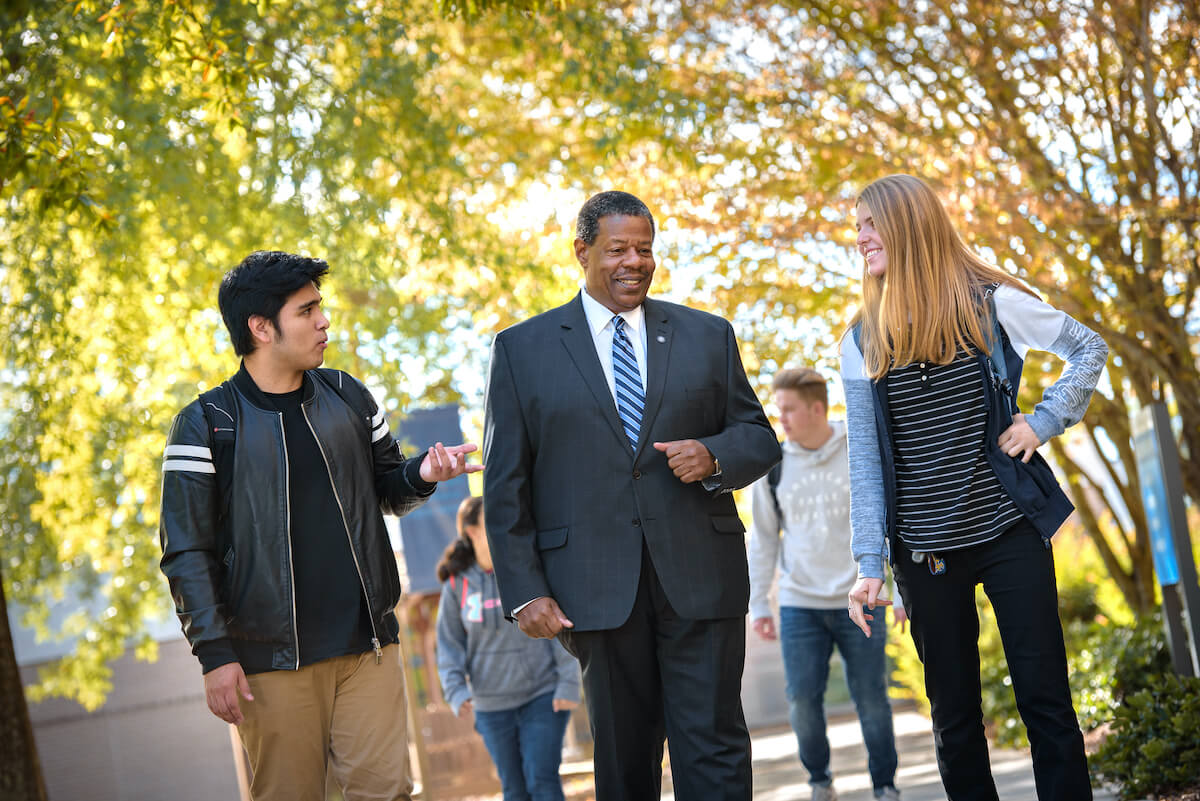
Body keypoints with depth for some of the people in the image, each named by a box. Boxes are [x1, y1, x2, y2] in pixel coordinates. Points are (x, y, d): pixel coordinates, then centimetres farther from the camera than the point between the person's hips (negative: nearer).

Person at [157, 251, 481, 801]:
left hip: (368, 646, 3)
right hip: (273, 661, -3)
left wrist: (421, 475, -4)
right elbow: (187, 553, -3)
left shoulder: (347, 397, 10)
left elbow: (385, 489, 20)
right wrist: (216, 655, -10)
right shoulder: (205, 425, -3)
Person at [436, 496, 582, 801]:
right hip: (491, 706, 2)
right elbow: (449, 644, 3)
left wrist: (568, 683, -11)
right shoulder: (457, 584, 0)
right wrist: (456, 691, -11)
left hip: (543, 696, -2)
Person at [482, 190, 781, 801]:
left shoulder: (708, 336, 12)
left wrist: (712, 457, -9)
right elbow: (506, 485, 4)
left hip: (700, 578, 1)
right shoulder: (522, 349, 6)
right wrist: (524, 591, -5)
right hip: (595, 586, -1)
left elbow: (759, 439, 14)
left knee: (714, 749, -2)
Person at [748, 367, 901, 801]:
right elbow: (763, 539, 9)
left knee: (872, 702, 0)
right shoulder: (773, 465, 2)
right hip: (800, 604, 2)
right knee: (802, 701, -4)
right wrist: (757, 605, 7)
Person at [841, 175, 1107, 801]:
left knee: (1046, 700, -2)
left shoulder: (990, 304, -2)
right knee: (954, 715, 9)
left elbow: (1088, 350, 10)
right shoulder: (861, 341, 5)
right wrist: (868, 563, -3)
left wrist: (1044, 421, -4)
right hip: (925, 551, 2)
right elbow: (865, 461, 3)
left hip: (1009, 531, -2)